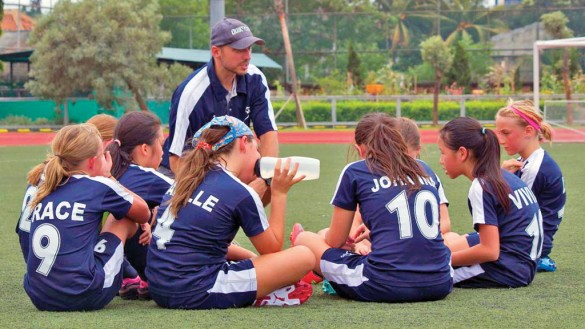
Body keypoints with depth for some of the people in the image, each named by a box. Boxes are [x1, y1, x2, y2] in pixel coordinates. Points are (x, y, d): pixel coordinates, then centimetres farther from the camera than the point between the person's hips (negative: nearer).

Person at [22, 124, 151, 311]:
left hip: (39, 297, 6)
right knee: (125, 221, 14)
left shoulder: (44, 192, 14)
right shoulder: (98, 186, -1)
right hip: (82, 297, -6)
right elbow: (144, 214, 15)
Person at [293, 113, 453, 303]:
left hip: (386, 287, -5)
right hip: (440, 285, 5)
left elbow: (335, 242, 12)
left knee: (304, 240, 15)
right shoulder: (422, 171, 18)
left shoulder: (354, 172, 6)